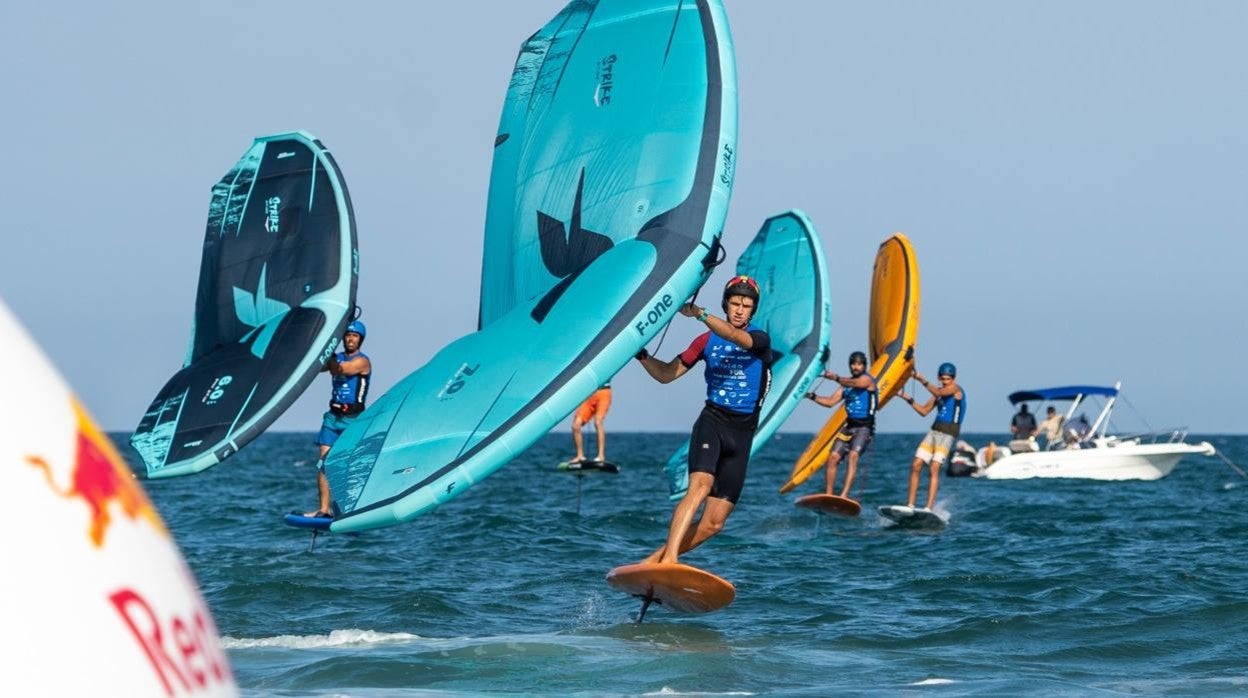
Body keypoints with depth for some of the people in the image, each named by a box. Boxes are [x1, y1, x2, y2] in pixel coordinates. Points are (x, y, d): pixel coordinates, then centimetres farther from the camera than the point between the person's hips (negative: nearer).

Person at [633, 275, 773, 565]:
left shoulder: (760, 340, 1)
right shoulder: (706, 340, 10)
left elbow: (734, 336, -23)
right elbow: (666, 374, 14)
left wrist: (700, 314, -35)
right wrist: (642, 356, -3)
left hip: (742, 433, 1)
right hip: (712, 421, -1)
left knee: (714, 523, -3)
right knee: (700, 486, -30)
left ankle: (653, 560, 8)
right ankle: (668, 559, -42)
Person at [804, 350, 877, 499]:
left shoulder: (867, 379, -5)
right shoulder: (847, 383, 17)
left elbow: (854, 383, -27)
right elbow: (831, 401, 18)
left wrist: (836, 378, -42)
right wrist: (812, 397, 3)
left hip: (864, 427, -8)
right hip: (849, 426, 8)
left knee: (853, 455, -25)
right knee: (833, 457, -2)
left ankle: (844, 496, -35)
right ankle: (828, 495, 6)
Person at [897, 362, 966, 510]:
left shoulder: (956, 389, -3)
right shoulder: (939, 393, 18)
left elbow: (938, 393, -22)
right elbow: (924, 411, 20)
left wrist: (923, 380, -24)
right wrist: (908, 399, 11)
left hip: (948, 433, -7)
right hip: (934, 431, 7)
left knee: (934, 468, -17)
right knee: (916, 465, -2)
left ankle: (929, 508, -22)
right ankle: (910, 505, 2)